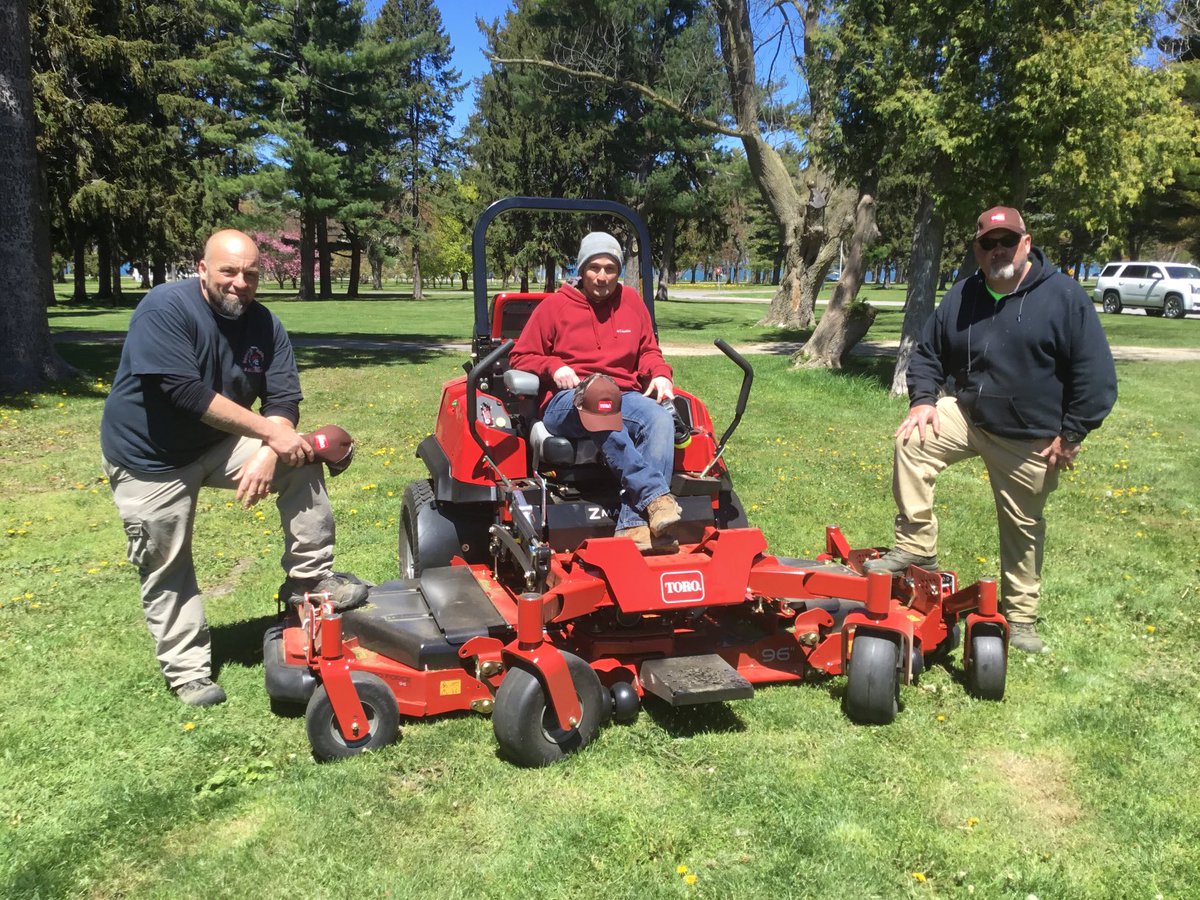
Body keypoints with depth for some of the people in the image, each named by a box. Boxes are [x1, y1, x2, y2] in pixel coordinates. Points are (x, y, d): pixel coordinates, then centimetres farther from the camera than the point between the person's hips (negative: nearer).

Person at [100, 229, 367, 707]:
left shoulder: (264, 325, -6)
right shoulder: (166, 309, -23)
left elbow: (283, 400, -10)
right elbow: (188, 393, -31)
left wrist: (266, 455, -29)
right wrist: (269, 432, -29)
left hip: (219, 446, 4)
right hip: (151, 459, -4)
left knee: (301, 462, -13)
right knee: (166, 570, 3)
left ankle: (311, 578, -4)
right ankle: (187, 671, 20)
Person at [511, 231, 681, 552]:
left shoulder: (631, 300, 17)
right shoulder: (555, 305, 7)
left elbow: (648, 351, 24)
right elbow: (521, 357, 10)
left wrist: (660, 374, 2)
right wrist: (554, 367, -10)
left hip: (625, 397, 4)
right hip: (566, 402, -3)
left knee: (660, 418, -32)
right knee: (596, 402, -42)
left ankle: (635, 525, -42)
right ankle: (655, 494, -45)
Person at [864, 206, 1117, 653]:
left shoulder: (1064, 296, -11)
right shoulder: (961, 298, 1)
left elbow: (1095, 373, -10)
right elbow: (927, 353, 11)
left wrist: (1072, 434, -12)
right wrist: (923, 399, -6)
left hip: (1030, 439, -2)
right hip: (966, 414, 3)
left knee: (1023, 528, 10)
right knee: (911, 442, -25)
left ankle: (1020, 618, 29)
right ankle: (915, 547, -12)